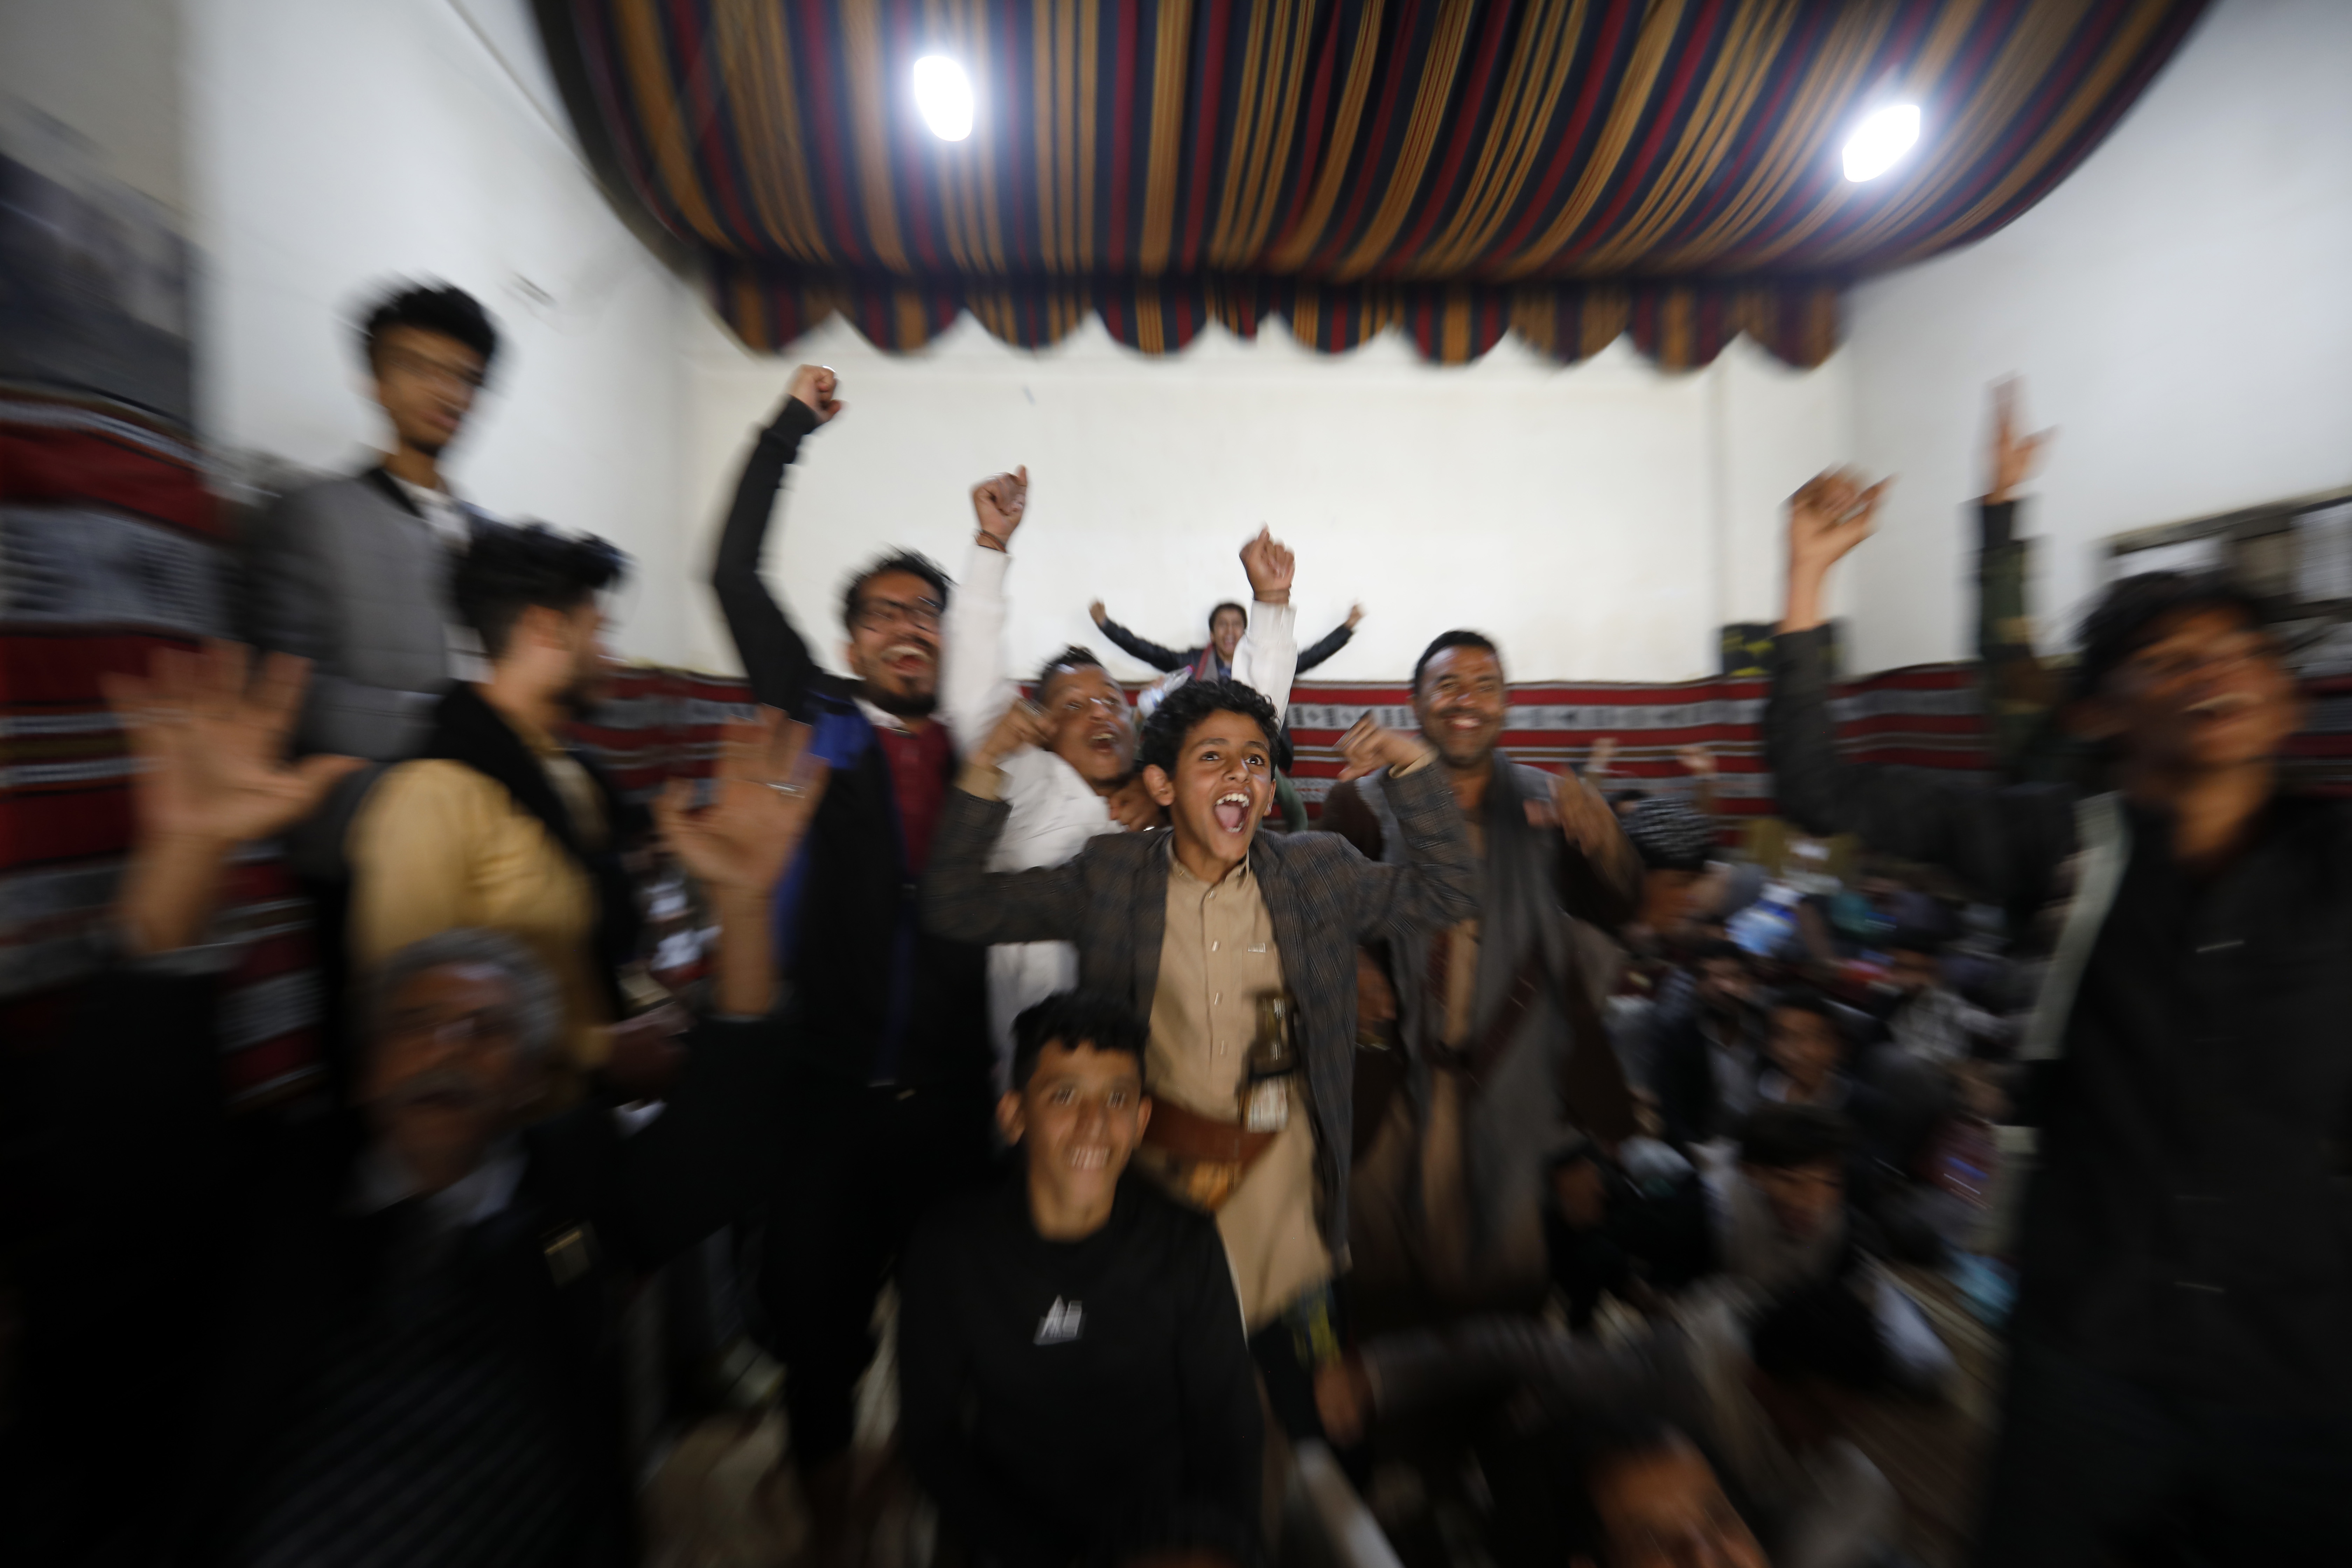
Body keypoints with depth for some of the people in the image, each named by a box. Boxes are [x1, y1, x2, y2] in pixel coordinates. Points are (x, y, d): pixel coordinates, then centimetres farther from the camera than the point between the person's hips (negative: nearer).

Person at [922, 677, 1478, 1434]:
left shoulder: (1317, 870, -2)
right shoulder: (1110, 875, -6)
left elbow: (1447, 890, 1)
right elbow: (957, 907, -6)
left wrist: (1412, 765, -10)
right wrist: (985, 767, -15)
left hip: (1279, 1173, 1)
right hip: (1154, 1170, 0)